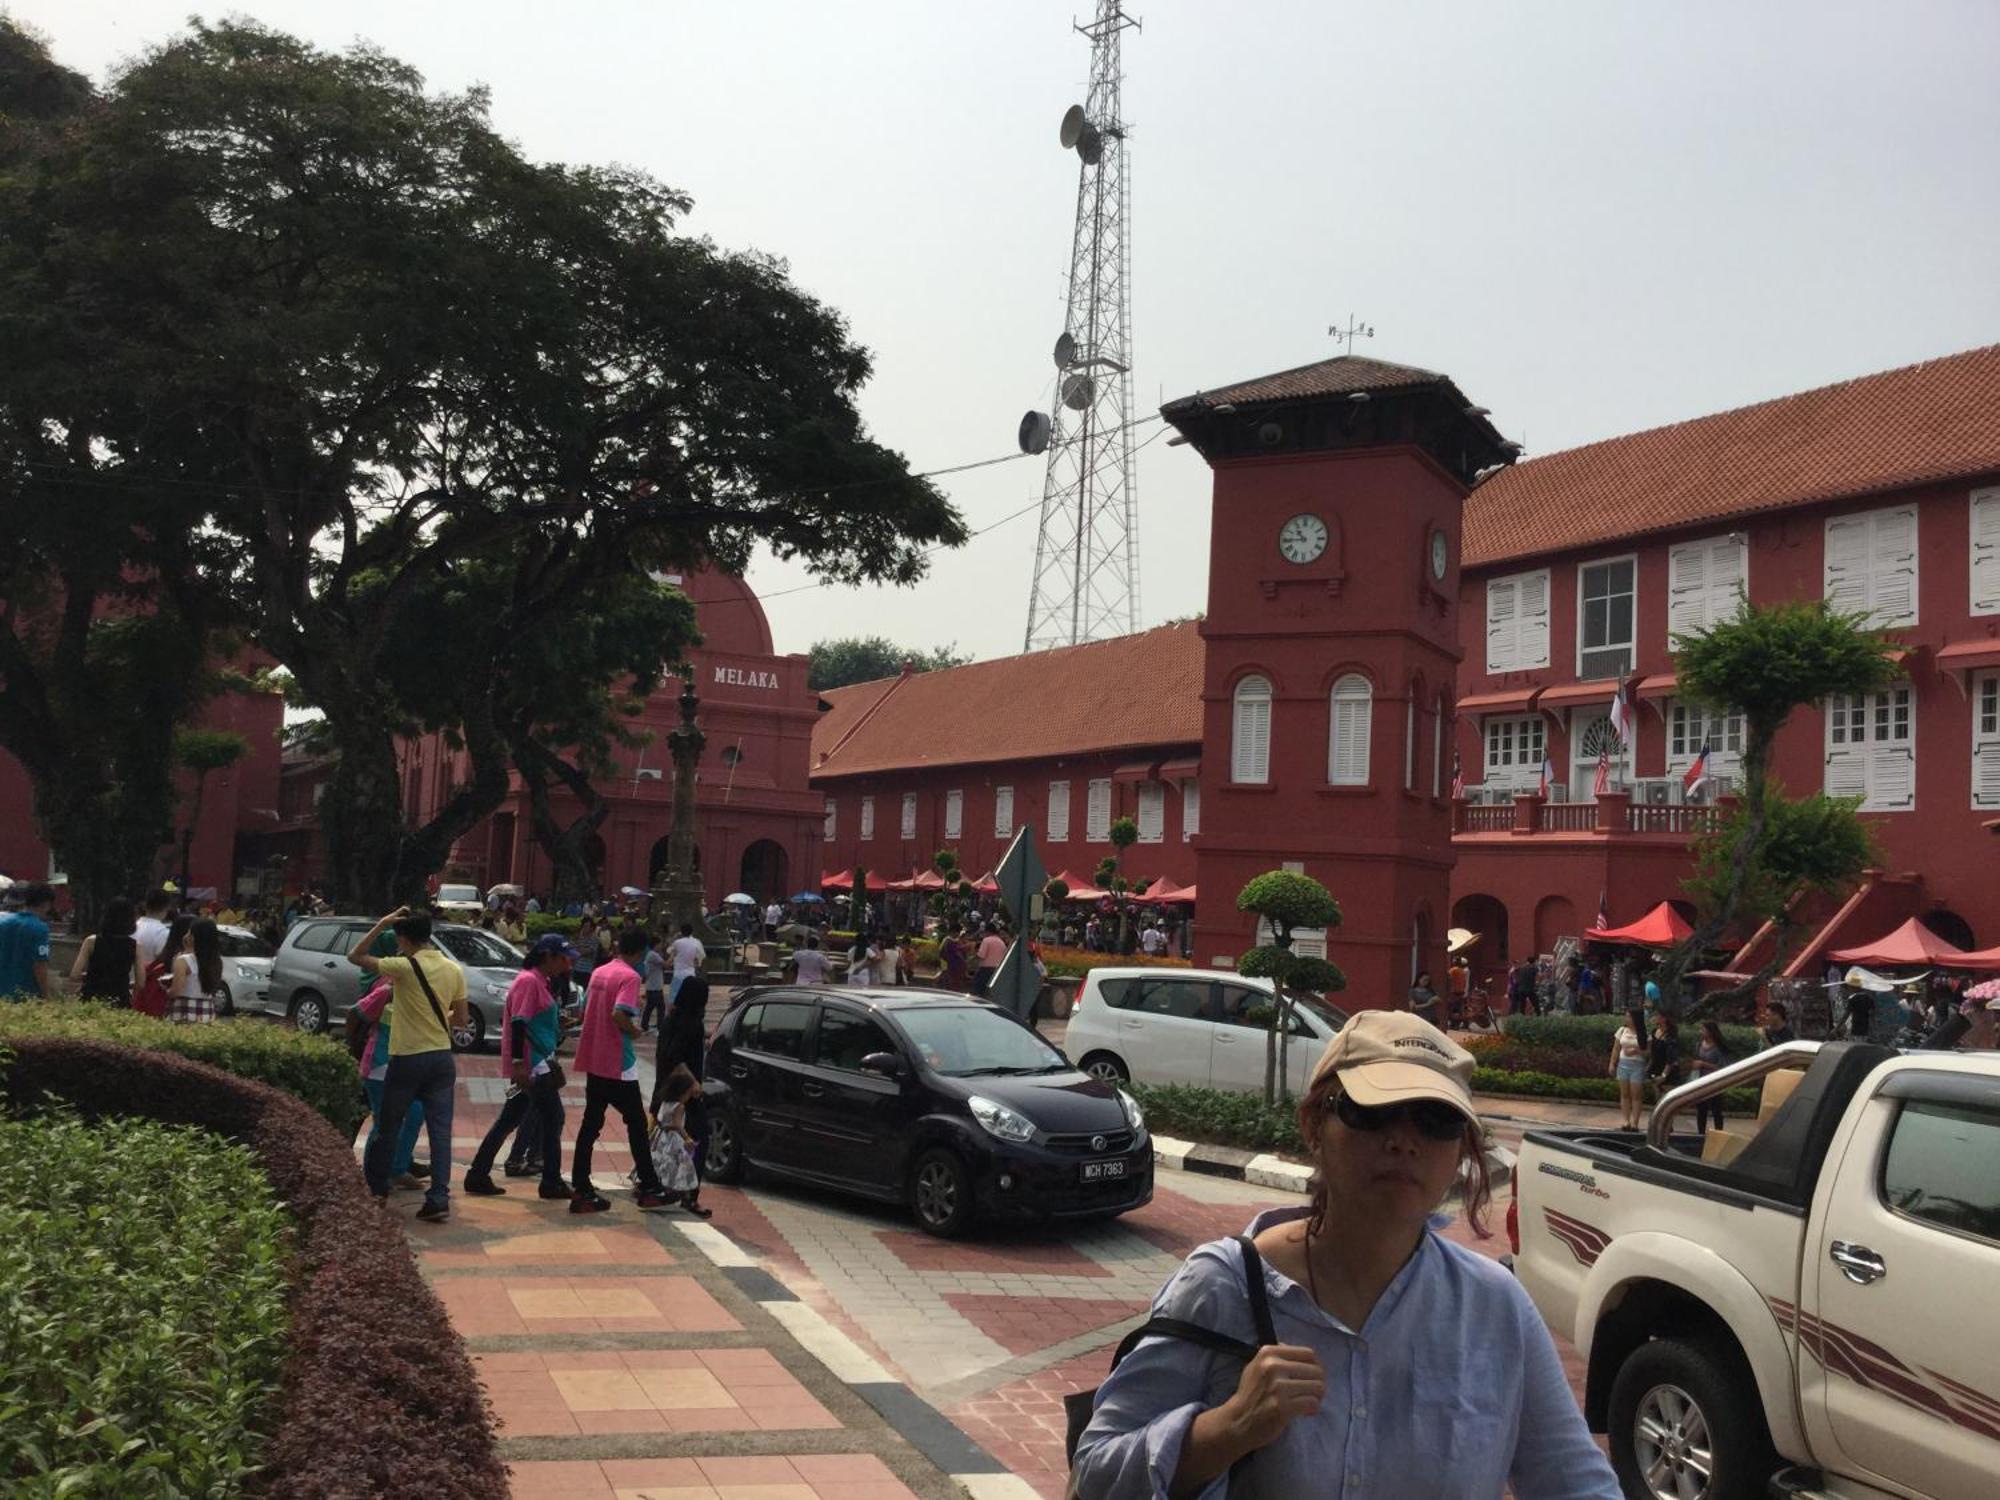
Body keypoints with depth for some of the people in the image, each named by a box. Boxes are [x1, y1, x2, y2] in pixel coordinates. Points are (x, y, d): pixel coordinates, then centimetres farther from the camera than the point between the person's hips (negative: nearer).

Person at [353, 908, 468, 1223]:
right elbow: (461, 1018, 9)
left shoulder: (404, 967, -12)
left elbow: (355, 957, -2)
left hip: (407, 1060, -4)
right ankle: (439, 1199, -3)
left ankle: (376, 1187, 31)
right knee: (440, 1130, 2)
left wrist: (382, 923, -2)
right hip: (442, 1058, 4)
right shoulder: (453, 970, 2)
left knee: (388, 1128, 15)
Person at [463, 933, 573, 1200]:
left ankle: (478, 1176, 17)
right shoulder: (529, 981, -16)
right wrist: (519, 1063, -25)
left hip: (537, 1064, 10)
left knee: (510, 1119, 13)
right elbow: (518, 1023, -22)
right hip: (532, 1065, -10)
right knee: (552, 1119, -1)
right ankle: (552, 1183, 6)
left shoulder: (539, 981, 15)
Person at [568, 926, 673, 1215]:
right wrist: (635, 1030, -9)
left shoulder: (599, 972, 10)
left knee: (591, 1123, 9)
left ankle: (580, 1190, 6)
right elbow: (619, 1015, -27)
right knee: (636, 1123, 4)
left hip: (593, 1061, 7)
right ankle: (649, 1189, 10)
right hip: (617, 1064, -7)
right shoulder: (630, 977, -14)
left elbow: (584, 1009, 18)